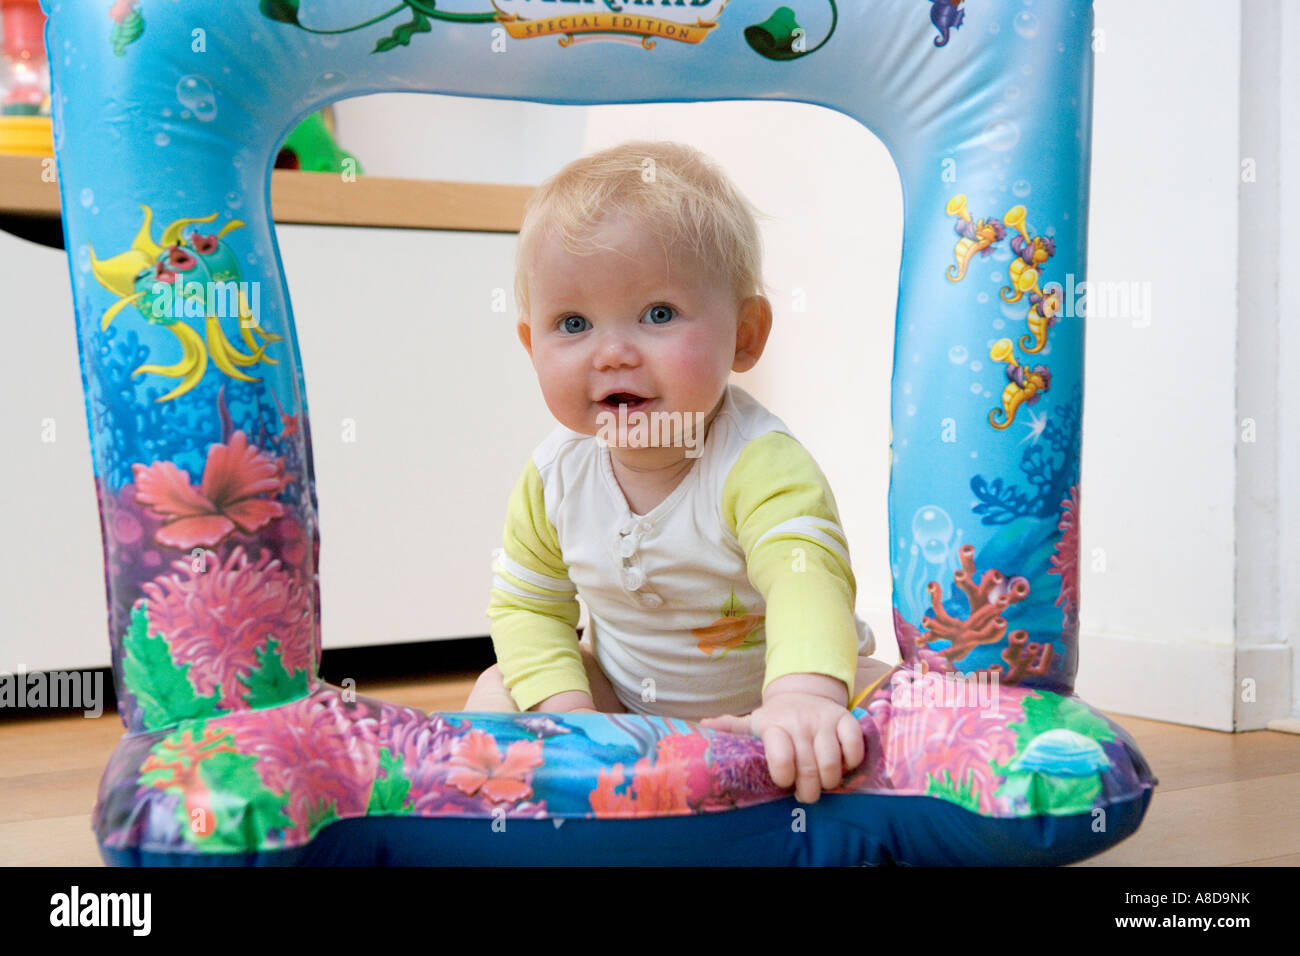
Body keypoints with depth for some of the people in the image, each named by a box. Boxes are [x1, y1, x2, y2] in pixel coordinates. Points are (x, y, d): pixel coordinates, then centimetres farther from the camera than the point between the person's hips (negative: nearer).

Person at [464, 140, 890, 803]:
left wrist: (803, 696, -67)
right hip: (621, 702, 5)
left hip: (753, 700, -4)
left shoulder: (761, 463, -29)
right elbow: (527, 602, 0)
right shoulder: (555, 476, -12)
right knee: (496, 693, -10)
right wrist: (566, 708, -18)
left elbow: (806, 576, -46)